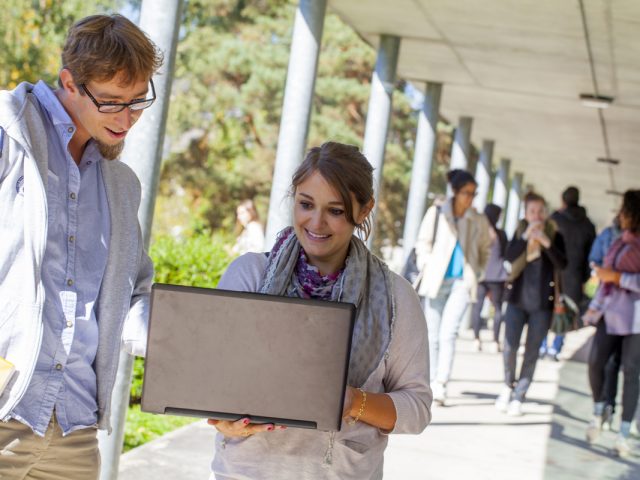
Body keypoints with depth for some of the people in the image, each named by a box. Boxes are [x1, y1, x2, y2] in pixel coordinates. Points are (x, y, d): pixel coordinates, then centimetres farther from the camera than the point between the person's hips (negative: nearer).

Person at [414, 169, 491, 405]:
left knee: (448, 333, -15)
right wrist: (427, 268, -3)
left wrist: (476, 273, 9)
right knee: (433, 335, 5)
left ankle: (441, 385, -17)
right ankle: (432, 383, 16)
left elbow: (485, 250, 17)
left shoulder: (479, 221, 5)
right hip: (436, 281, 1)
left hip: (462, 282, -1)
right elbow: (423, 243, 6)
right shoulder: (436, 214, 1)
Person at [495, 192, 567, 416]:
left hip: (542, 303, -1)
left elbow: (562, 264, -13)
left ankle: (518, 397, 10)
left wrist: (546, 242, -25)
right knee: (510, 346, -8)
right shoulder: (520, 233, 5)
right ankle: (508, 385, 17)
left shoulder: (555, 236, 0)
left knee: (532, 351, 1)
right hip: (518, 299, 1)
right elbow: (508, 257, -11)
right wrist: (526, 236, -22)